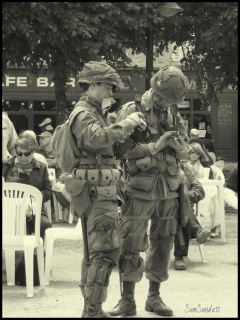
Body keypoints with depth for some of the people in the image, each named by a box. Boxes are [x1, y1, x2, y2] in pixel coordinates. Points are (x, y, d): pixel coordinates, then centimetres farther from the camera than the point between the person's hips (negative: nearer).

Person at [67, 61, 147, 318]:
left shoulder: (93, 112, 21)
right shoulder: (83, 114, -12)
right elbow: (96, 138, -33)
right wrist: (125, 124, -28)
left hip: (97, 191, 11)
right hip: (98, 190, -11)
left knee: (94, 250, 15)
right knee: (106, 250, -14)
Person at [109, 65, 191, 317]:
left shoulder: (174, 115, 11)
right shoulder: (130, 111, -5)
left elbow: (184, 151, 12)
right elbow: (125, 149, -12)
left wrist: (177, 143, -11)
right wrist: (156, 145, -18)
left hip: (168, 189, 5)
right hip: (140, 187, -5)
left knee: (162, 244, 9)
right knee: (131, 244, -5)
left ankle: (154, 296, 20)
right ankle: (127, 300, 3)